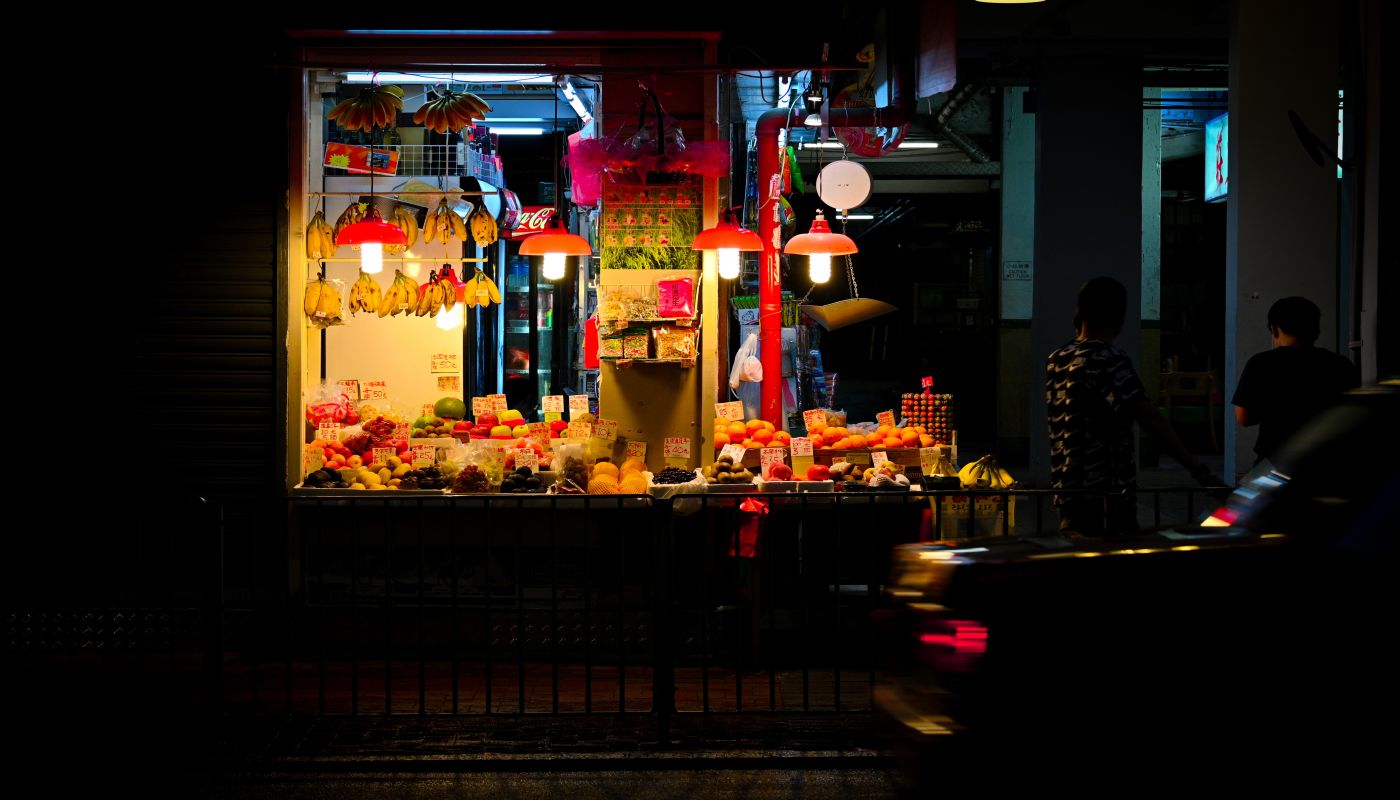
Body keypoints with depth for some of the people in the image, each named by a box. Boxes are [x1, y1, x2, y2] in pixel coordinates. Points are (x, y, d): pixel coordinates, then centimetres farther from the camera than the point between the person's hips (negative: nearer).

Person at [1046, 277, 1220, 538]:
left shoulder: (1056, 362, 9)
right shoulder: (1108, 360, -14)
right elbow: (1151, 419, -23)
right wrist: (1198, 469, -25)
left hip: (1067, 494, 8)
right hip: (1106, 500, -8)